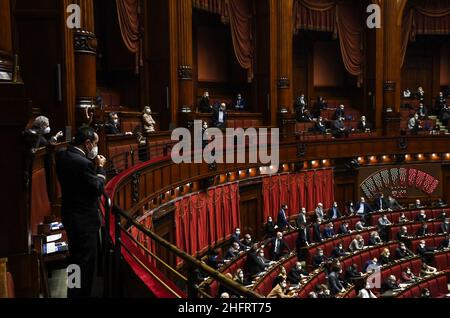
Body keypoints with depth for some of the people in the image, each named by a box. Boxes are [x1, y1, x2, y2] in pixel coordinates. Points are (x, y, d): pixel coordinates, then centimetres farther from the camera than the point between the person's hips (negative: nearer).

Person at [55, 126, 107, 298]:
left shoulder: (62, 155, 1)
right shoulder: (83, 163, -27)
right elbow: (98, 189, -19)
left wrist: (93, 165, -1)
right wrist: (100, 167, -8)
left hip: (70, 214, 10)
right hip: (84, 219, -10)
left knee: (76, 257, 25)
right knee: (85, 261, 4)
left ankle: (73, 292, 40)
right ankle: (81, 294, 16)